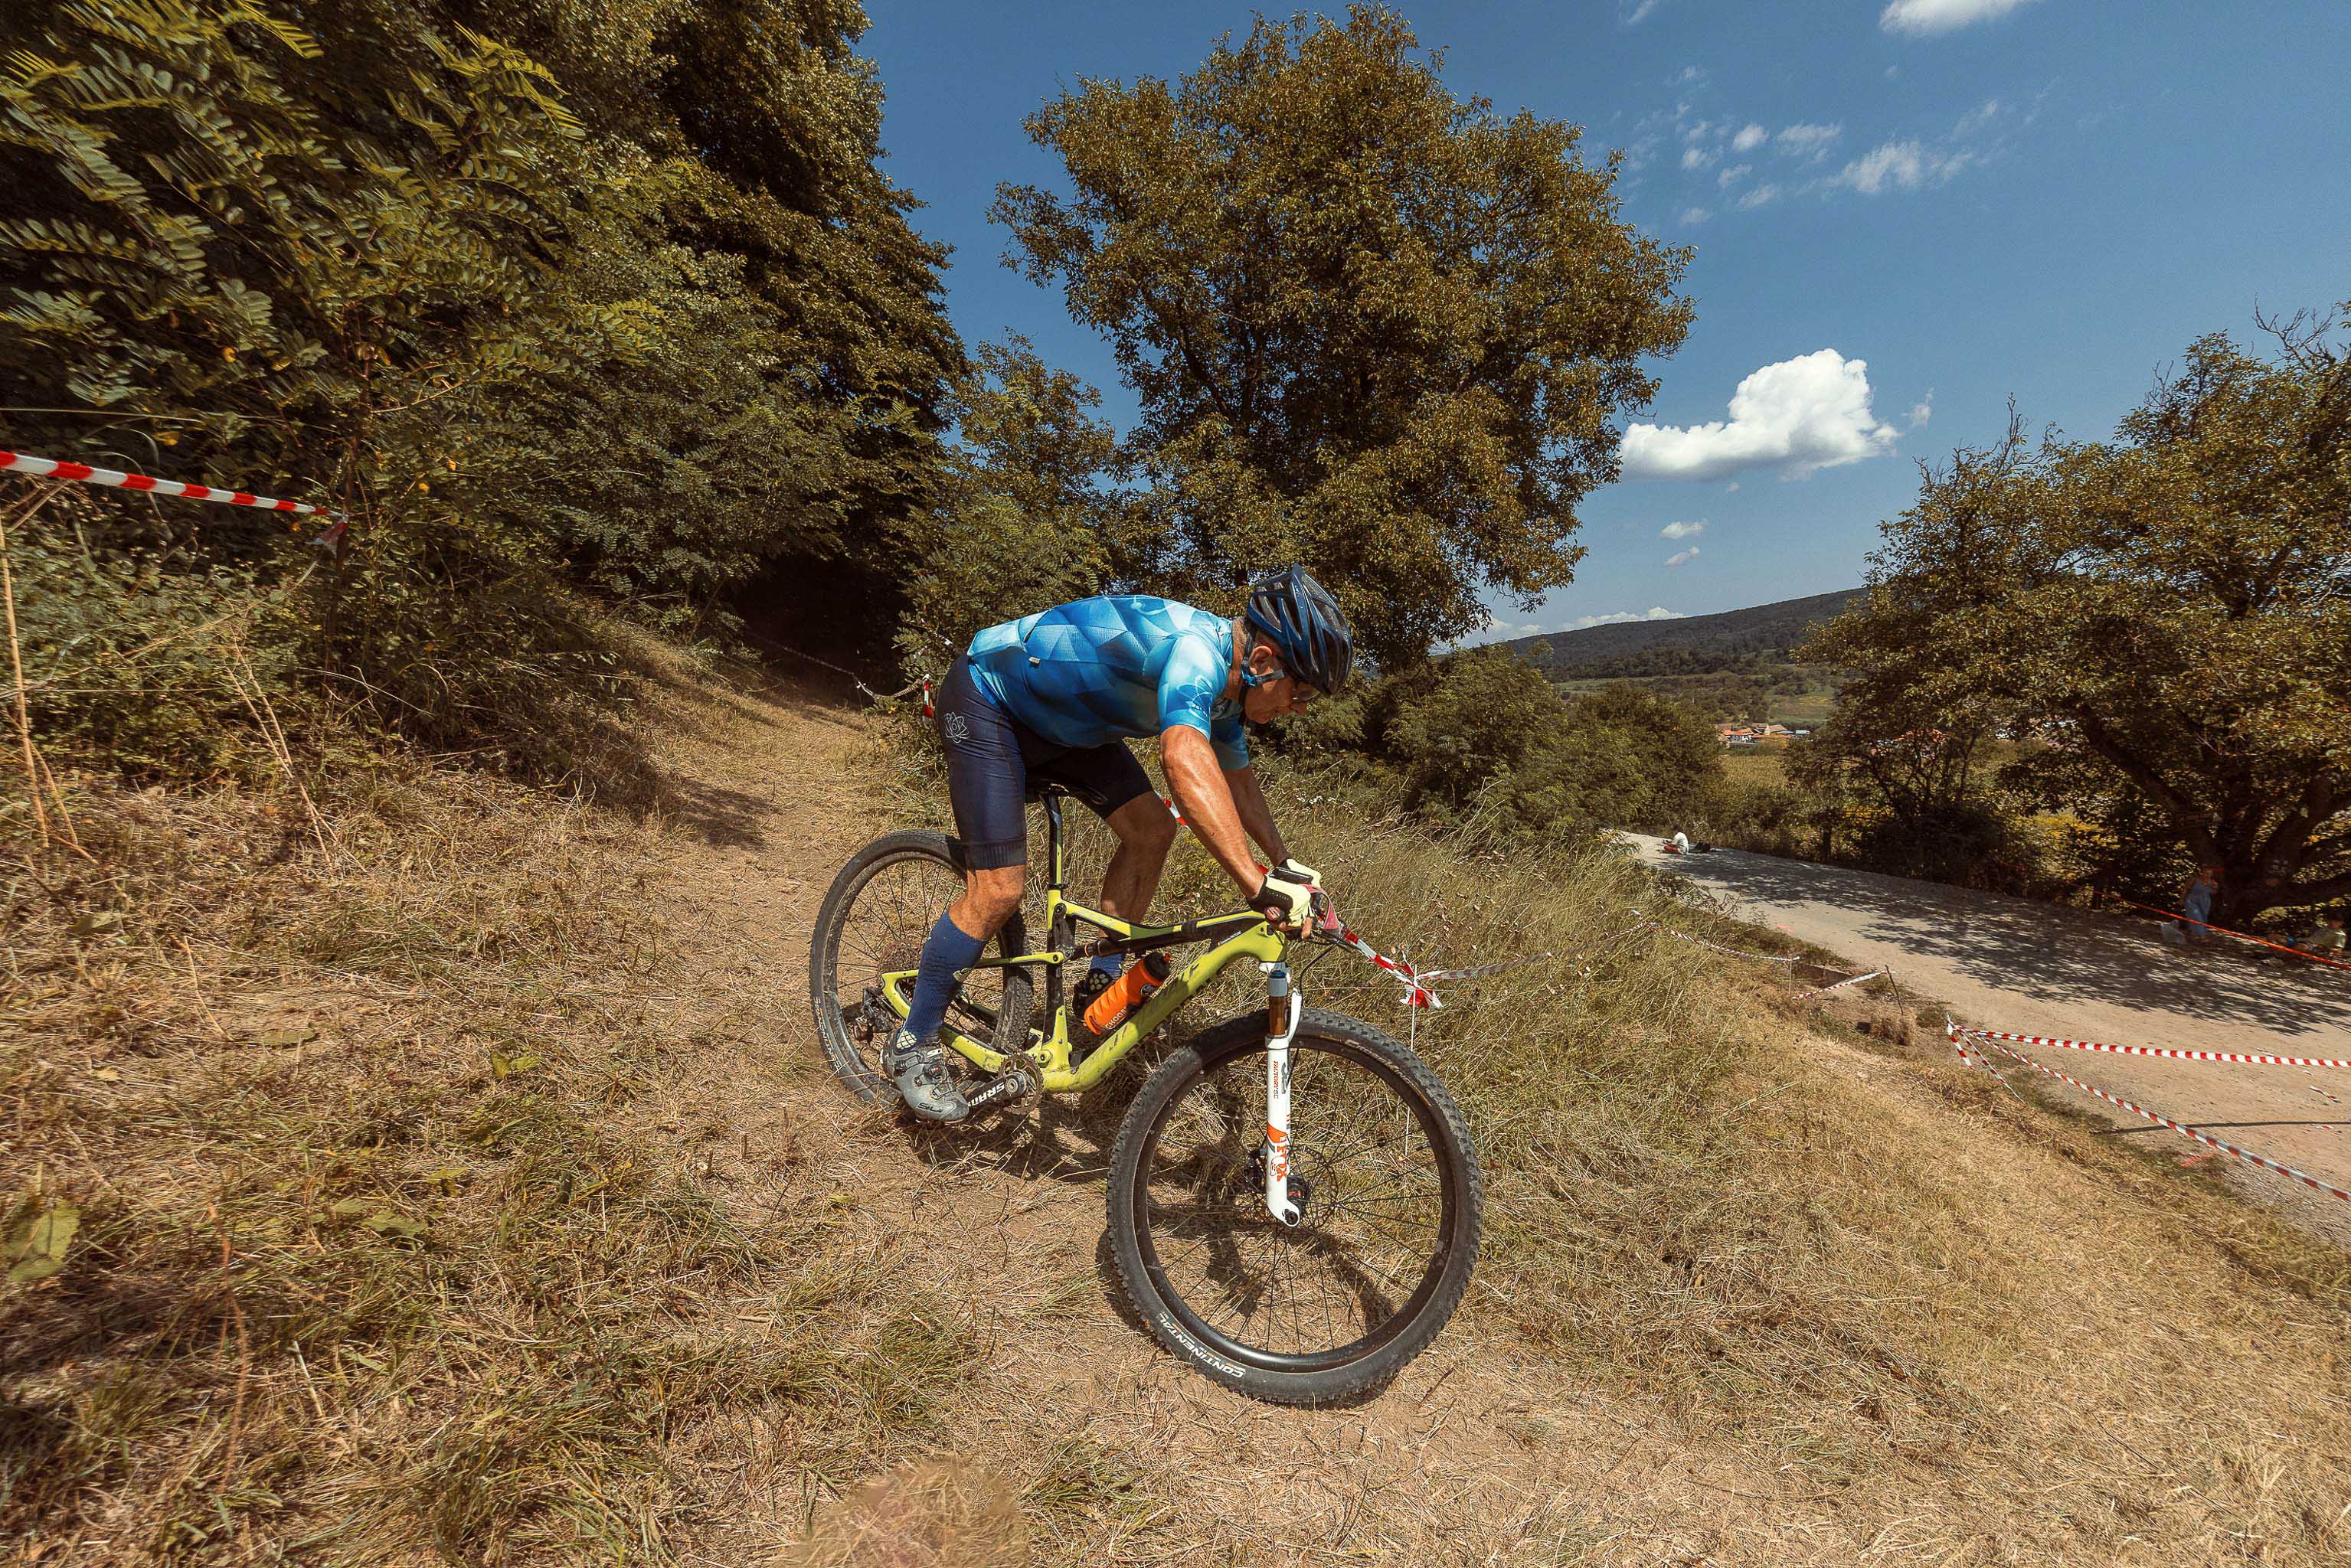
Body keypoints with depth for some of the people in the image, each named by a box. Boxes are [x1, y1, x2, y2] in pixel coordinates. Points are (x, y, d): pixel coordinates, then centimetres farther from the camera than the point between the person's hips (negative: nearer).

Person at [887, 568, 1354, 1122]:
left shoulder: (1225, 680, -4)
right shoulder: (1197, 650, -33)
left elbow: (1237, 780, 12)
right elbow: (1185, 761, -52)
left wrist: (1285, 863, 9)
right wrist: (1258, 885, -54)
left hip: (1059, 717, 9)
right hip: (986, 696, -9)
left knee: (1152, 829, -3)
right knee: (1000, 889, -14)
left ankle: (1101, 984, 13)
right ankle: (913, 1045, 7)